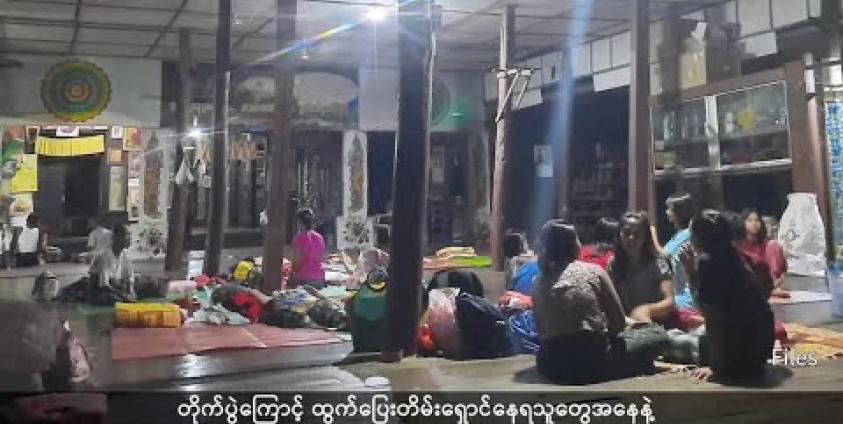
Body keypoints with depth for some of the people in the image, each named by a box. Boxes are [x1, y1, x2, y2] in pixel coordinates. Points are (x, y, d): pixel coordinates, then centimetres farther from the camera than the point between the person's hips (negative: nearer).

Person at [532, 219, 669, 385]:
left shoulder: (539, 284, 6)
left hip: (550, 367, 4)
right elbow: (619, 322, 3)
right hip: (592, 361, -4)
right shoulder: (593, 272, -1)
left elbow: (540, 329, 9)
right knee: (657, 333, 13)